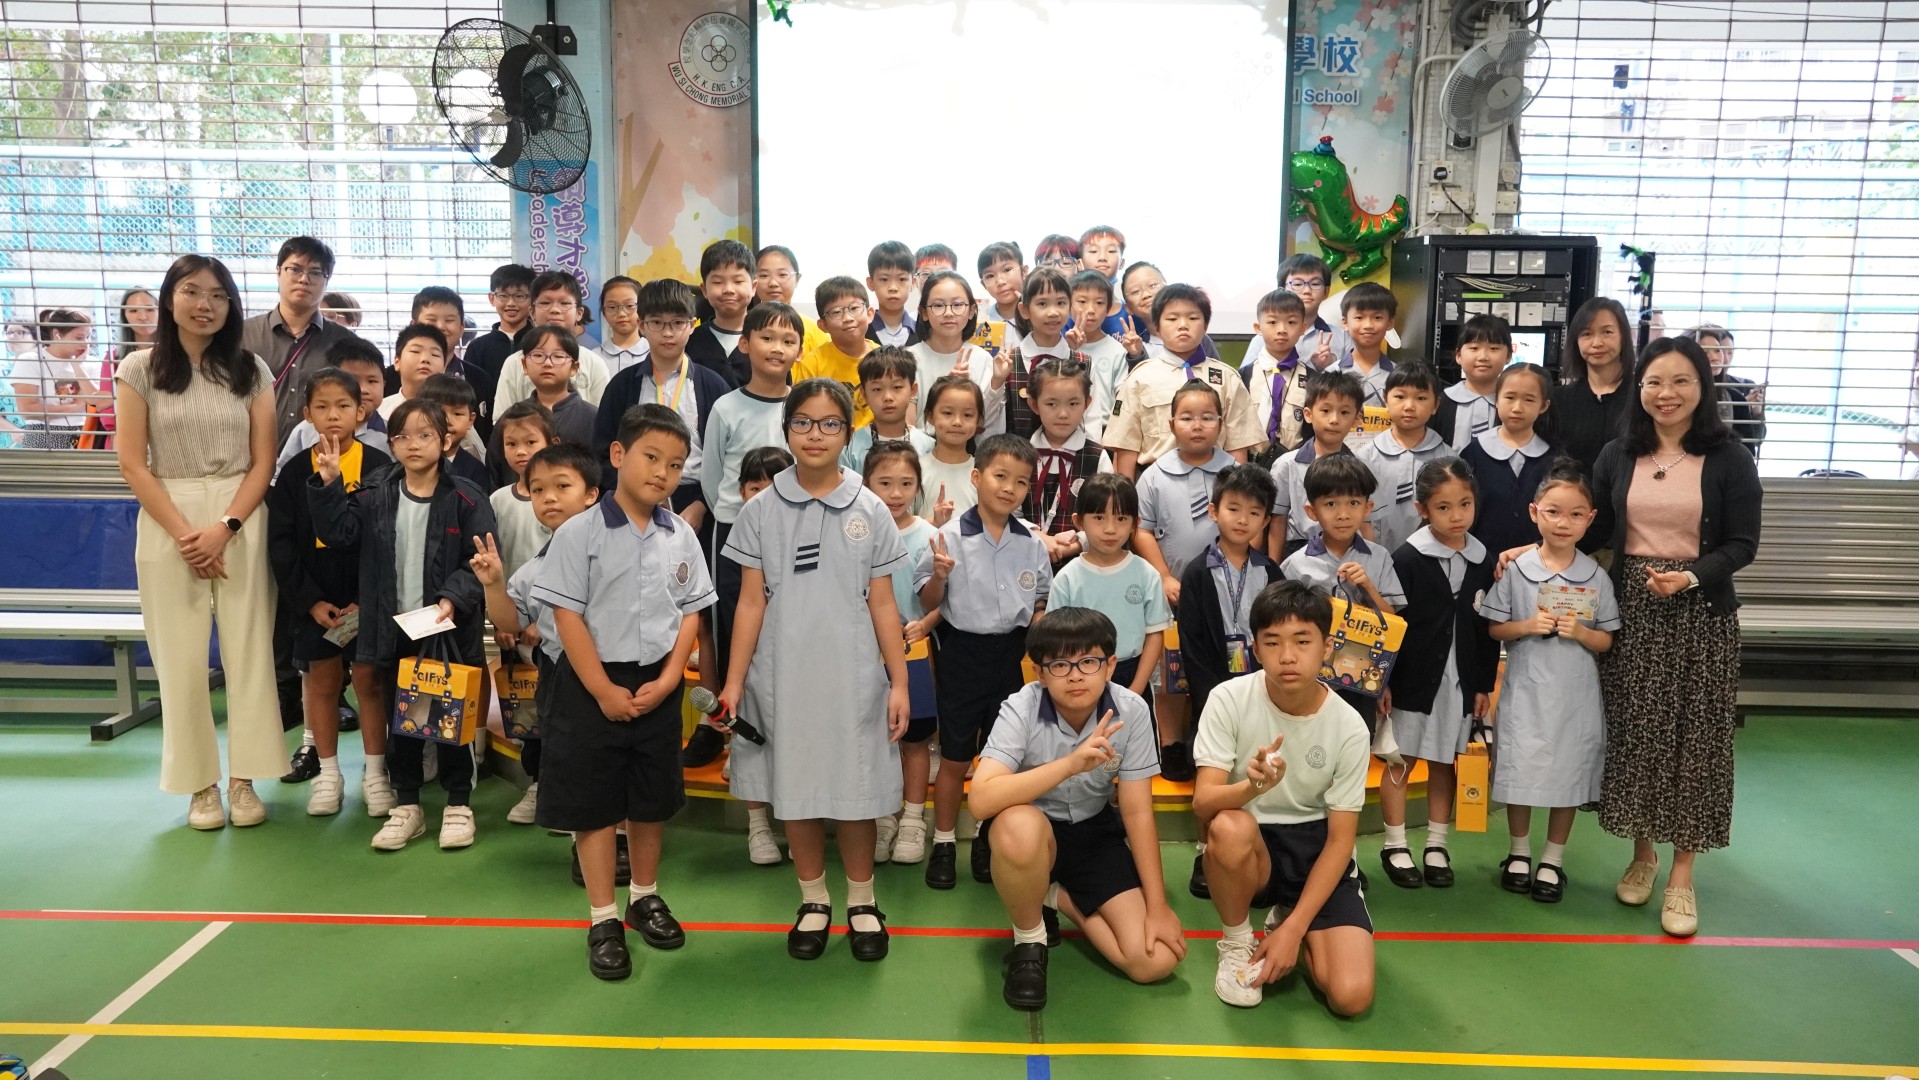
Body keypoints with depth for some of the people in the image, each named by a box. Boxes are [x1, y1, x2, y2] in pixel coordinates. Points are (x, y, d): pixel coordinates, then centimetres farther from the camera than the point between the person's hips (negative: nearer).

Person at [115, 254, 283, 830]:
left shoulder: (251, 370, 6)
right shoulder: (140, 369, 3)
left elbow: (263, 461, 3)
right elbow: (133, 464, -1)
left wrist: (224, 528, -10)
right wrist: (184, 533, -11)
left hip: (242, 523, 1)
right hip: (167, 524, -1)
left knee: (249, 651, 0)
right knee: (181, 658, 2)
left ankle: (243, 778, 10)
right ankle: (201, 782, 13)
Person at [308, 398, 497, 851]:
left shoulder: (465, 497, -9)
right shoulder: (376, 495, 3)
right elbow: (337, 531, -3)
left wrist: (454, 597, -22)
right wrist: (329, 484, -14)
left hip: (448, 627, -3)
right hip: (394, 627, 4)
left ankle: (459, 804, 22)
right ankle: (406, 805, 26)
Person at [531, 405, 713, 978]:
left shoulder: (681, 535, 2)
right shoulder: (579, 533, -10)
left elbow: (691, 611, 4)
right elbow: (567, 615, -12)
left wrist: (667, 679, -8)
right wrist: (604, 690, -15)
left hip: (658, 686, 4)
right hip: (593, 685, -4)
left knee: (653, 801, 15)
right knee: (595, 806, 5)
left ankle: (645, 896, 34)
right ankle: (603, 920, 17)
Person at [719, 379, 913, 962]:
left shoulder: (870, 511, 1)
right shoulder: (762, 511, 1)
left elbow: (882, 605, 2)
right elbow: (751, 603, 2)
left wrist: (899, 683, -1)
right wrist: (733, 682, -1)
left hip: (853, 677, 0)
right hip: (783, 676, 1)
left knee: (855, 793, 6)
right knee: (796, 792, 9)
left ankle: (862, 903, 25)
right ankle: (813, 902, 27)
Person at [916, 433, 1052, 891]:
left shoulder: (1031, 543, -1)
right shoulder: (952, 536, -12)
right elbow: (929, 603, -6)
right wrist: (939, 576, -24)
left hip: (1010, 653, 3)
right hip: (963, 651, -3)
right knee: (955, 757, 8)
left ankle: (988, 841, 30)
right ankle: (944, 844, 24)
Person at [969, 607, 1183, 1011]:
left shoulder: (1130, 711, -16)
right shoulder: (1021, 710, -23)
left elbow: (1137, 813, -9)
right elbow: (981, 800, -37)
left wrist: (1157, 905, -10)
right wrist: (1071, 763, -44)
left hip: (1095, 831, 3)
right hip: (1034, 830, -2)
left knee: (1156, 960, -14)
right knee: (1017, 826, -41)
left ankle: (1059, 899, 13)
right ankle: (1029, 940, -9)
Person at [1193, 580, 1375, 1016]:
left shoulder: (1348, 727, -12)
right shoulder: (1230, 699, -15)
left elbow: (1339, 839, -8)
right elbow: (1203, 800, -20)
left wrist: (1294, 928, -16)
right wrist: (1252, 787, -43)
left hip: (1317, 851, 1)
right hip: (1251, 849, -1)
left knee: (1351, 996, -19)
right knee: (1230, 827, -38)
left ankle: (1286, 923, 15)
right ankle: (1236, 942, -7)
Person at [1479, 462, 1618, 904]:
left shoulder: (1596, 577, -2)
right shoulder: (1516, 570, -4)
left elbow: (1606, 641, 3)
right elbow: (1495, 628, 1)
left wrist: (1580, 631, -16)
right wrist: (1527, 626, -17)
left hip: (1575, 693, 1)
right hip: (1525, 690, -1)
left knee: (1568, 775, 9)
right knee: (1519, 770, 7)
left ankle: (1553, 861, 26)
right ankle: (1519, 852, 28)